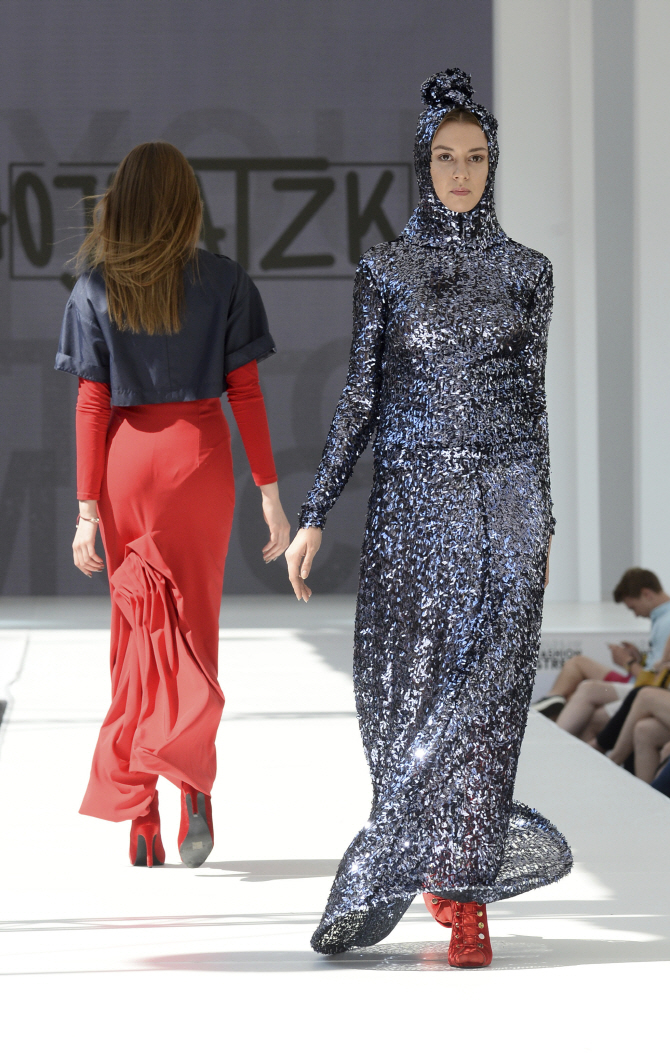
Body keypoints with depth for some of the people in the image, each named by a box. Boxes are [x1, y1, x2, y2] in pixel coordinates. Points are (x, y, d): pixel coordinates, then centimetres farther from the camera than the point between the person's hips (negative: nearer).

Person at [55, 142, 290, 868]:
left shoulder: (95, 289, -1)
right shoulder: (223, 282, -3)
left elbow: (91, 404, -4)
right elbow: (245, 392, -3)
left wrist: (88, 508, -2)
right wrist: (270, 494, 1)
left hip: (127, 461, 1)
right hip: (200, 455, -1)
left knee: (137, 633, 9)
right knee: (194, 628, 10)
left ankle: (141, 830, 8)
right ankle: (192, 779, -15)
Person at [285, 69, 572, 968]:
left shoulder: (526, 271, 7)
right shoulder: (386, 270, 6)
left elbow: (533, 400, 10)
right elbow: (360, 398, 6)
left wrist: (542, 524, 8)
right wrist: (315, 515, 1)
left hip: (504, 496, 0)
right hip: (412, 496, 0)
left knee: (483, 684, -7)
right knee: (408, 685, 0)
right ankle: (457, 872, 20)